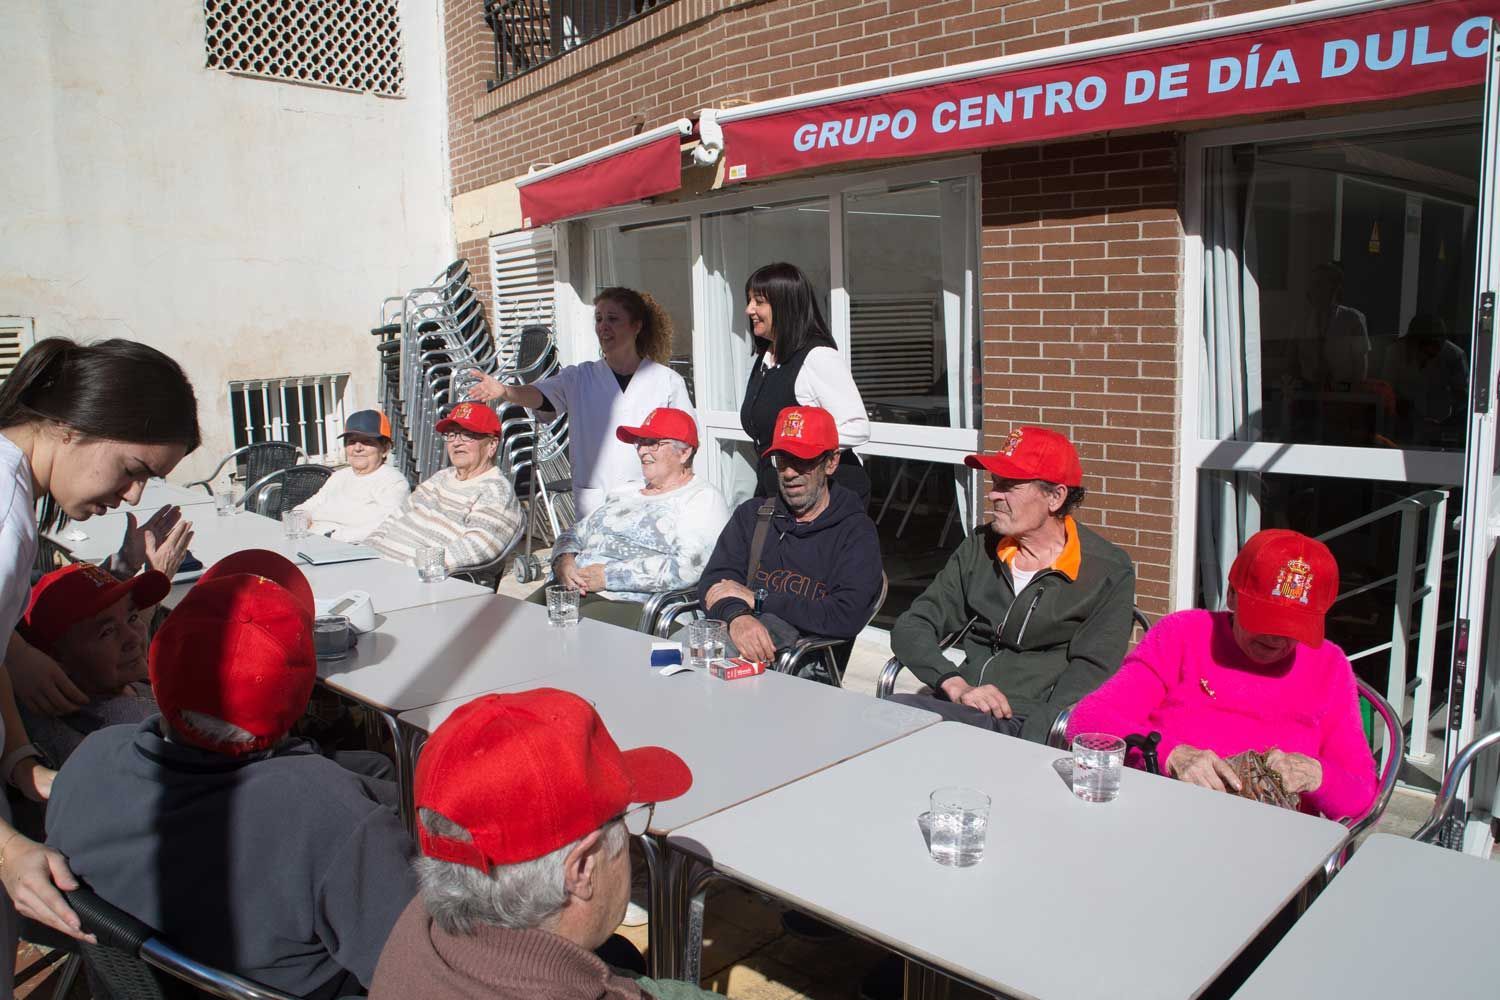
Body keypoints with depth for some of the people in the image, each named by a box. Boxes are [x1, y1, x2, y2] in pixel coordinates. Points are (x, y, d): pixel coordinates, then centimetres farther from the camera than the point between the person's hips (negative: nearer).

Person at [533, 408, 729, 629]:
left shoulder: (704, 500, 0)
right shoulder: (623, 494, 25)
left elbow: (687, 568, -15)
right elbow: (573, 535, 27)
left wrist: (609, 576, -15)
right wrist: (563, 561, 1)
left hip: (634, 604, -6)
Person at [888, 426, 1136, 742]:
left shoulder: (1109, 572, 2)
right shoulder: (980, 548, 15)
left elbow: (1090, 672, -8)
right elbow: (911, 627, 10)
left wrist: (1029, 747, -24)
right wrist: (957, 686, -10)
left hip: (1027, 726, -5)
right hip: (961, 708, 5)